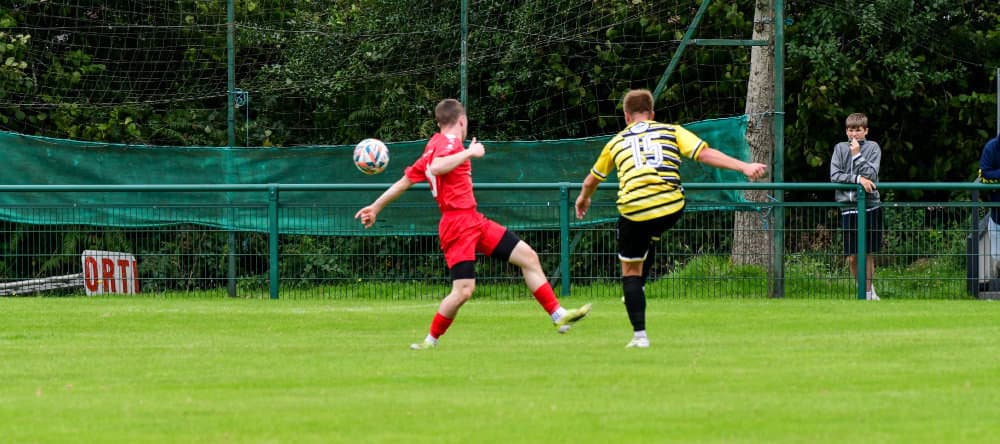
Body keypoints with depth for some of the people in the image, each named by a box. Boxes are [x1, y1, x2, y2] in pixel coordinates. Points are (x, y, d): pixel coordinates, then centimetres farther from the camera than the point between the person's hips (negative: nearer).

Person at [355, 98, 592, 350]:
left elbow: (405, 180, 18)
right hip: (458, 223, -10)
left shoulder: (435, 146, 18)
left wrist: (375, 207, 21)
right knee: (463, 290, -16)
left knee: (528, 257, 5)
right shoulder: (449, 143, -9)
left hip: (473, 220, 10)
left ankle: (559, 316, 7)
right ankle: (431, 340, 3)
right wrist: (469, 153, -23)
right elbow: (436, 168, -31)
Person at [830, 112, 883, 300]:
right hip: (848, 207, 2)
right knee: (852, 257, 2)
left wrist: (857, 154, -10)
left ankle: (868, 292, 11)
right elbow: (834, 175, -3)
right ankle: (863, 290, 17)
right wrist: (858, 179, -13)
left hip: (869, 206, -2)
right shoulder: (840, 148, 7)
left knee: (867, 254, 2)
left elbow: (871, 175, -9)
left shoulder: (873, 148, 2)